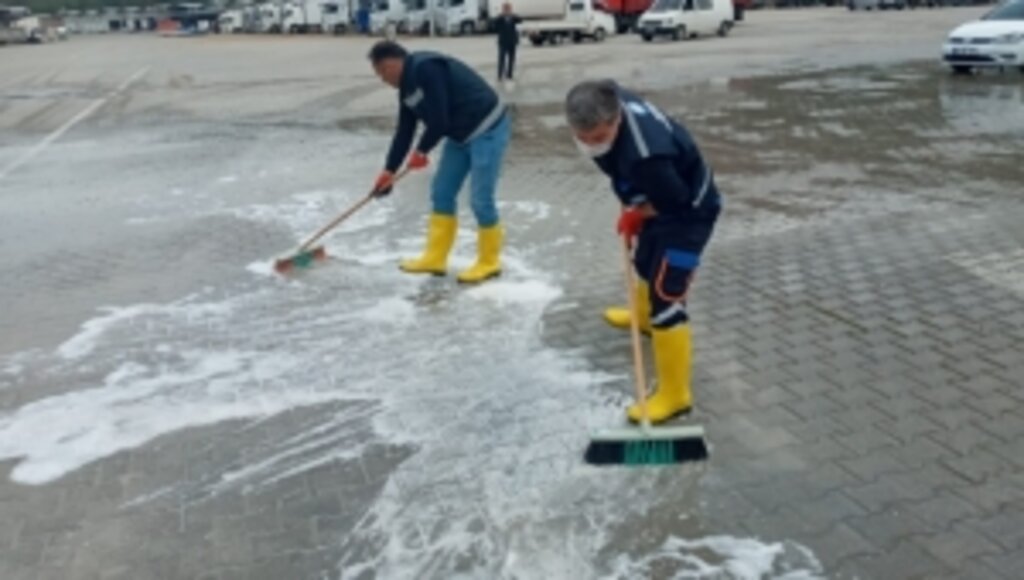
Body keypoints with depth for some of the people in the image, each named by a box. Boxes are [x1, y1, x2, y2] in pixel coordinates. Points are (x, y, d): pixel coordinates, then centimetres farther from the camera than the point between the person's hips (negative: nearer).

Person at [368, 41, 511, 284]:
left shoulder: (425, 68, -21)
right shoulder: (408, 85, 9)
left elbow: (439, 118, -24)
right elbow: (404, 131, 15)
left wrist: (422, 150, -9)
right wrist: (389, 170, 14)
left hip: (487, 130, -10)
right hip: (460, 134, 10)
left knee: (480, 199, -7)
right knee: (441, 192, 10)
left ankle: (489, 262, 9)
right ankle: (435, 258, 18)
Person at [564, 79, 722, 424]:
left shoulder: (646, 155, -42)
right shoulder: (612, 102, -17)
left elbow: (677, 202, -28)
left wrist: (635, 215, -9)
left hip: (689, 210, -9)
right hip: (659, 199, 9)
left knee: (666, 296, -12)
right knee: (645, 261, 30)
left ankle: (674, 394, -4)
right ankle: (645, 317, 61)